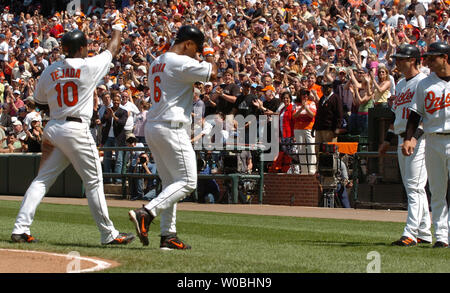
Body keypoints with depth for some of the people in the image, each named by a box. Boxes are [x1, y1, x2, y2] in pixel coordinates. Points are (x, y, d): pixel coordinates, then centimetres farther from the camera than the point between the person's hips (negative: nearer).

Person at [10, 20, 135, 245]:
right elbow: (112, 49, 12)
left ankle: (20, 228, -2)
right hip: (76, 129, -5)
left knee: (42, 180, 7)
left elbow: (39, 102, 16)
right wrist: (117, 28, 30)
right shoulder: (89, 66, -5)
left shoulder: (50, 71, 7)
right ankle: (108, 234, 7)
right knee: (94, 182, 3)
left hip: (52, 129, 5)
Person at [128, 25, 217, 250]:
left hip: (152, 127, 10)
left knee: (171, 183, 13)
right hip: (172, 128, -10)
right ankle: (146, 214, -21)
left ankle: (168, 236, 9)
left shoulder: (157, 63, 17)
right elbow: (212, 74, -9)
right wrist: (210, 60, 10)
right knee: (187, 181, -8)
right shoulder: (181, 63, -12)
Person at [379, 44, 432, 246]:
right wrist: (388, 139, 22)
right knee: (411, 188, 11)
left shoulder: (423, 82, -9)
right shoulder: (400, 84, 19)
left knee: (414, 186, -12)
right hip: (403, 139, 9)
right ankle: (424, 232, 17)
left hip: (418, 139, -9)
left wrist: (414, 134, -25)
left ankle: (410, 233, -17)